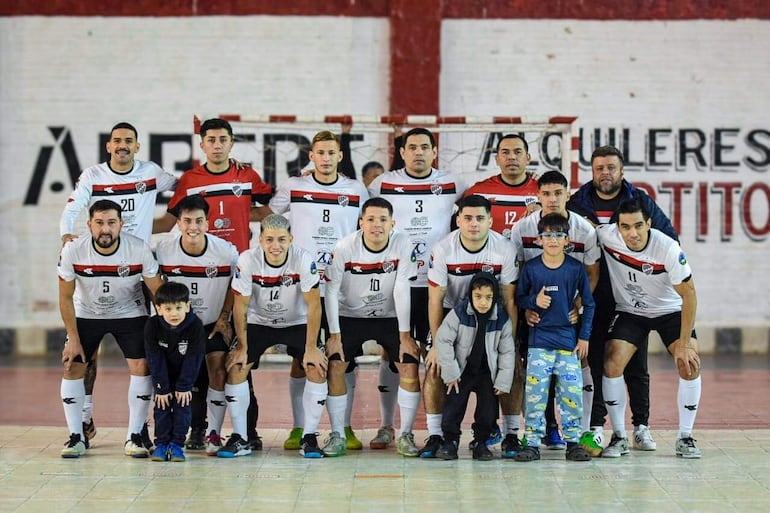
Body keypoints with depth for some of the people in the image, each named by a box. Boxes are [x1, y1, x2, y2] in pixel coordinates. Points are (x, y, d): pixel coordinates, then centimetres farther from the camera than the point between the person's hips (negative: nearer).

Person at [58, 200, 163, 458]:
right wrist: (73, 338, -11)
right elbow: (65, 298, -11)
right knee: (72, 367, -8)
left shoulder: (139, 249, -25)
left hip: (129, 313, -1)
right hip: (86, 314, 1)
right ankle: (76, 437, 3)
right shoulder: (72, 251, -23)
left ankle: (134, 437, -4)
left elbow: (159, 293, -13)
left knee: (141, 366, -14)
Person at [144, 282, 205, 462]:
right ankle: (161, 443, 5)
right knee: (162, 405, -3)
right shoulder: (152, 325, -26)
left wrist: (184, 386, -18)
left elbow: (193, 359, -20)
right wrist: (161, 388, -19)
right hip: (162, 374, 1)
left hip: (185, 373, -1)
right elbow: (155, 359, -20)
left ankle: (176, 444, 0)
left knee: (182, 404, -6)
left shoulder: (195, 325, -27)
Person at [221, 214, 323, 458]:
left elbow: (313, 305, -21)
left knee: (317, 368, -19)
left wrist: (311, 348, -23)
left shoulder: (304, 260, -25)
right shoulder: (248, 260, -23)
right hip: (258, 323, 1)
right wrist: (242, 347, -15)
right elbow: (240, 306, -14)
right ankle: (239, 438, -6)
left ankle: (309, 437, -5)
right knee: (235, 366, -16)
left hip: (297, 323, -1)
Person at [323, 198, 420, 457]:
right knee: (334, 365, -15)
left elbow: (401, 290, -16)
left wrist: (404, 336, -15)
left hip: (389, 317, 1)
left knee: (410, 365, -13)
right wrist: (334, 335, -16)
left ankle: (406, 435, -1)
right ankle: (336, 435, -3)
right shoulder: (344, 248, -21)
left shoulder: (402, 245, -19)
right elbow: (331, 291, -14)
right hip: (350, 316, 0)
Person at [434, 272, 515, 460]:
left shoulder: (502, 319, -10)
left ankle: (481, 443, 17)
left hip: (487, 373, 1)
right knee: (453, 406, -4)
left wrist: (503, 382, -4)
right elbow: (443, 341, -11)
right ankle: (450, 441, 12)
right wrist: (450, 373, -11)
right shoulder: (458, 314, -16)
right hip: (462, 371, -1)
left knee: (488, 409, -1)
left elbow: (506, 352, -1)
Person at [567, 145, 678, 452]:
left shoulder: (640, 202, 4)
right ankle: (595, 427, 8)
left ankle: (641, 427, 11)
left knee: (636, 364, 4)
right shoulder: (577, 204, 4)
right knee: (595, 363, 1)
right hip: (592, 299, 0)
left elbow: (670, 238, 10)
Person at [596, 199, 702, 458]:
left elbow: (689, 294, -22)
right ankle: (619, 437, -1)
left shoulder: (668, 249, -30)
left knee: (690, 365, -19)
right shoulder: (606, 235, -24)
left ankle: (685, 437, -3)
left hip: (670, 310, -2)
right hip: (629, 311, 2)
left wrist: (684, 344, -24)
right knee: (611, 366, -17)